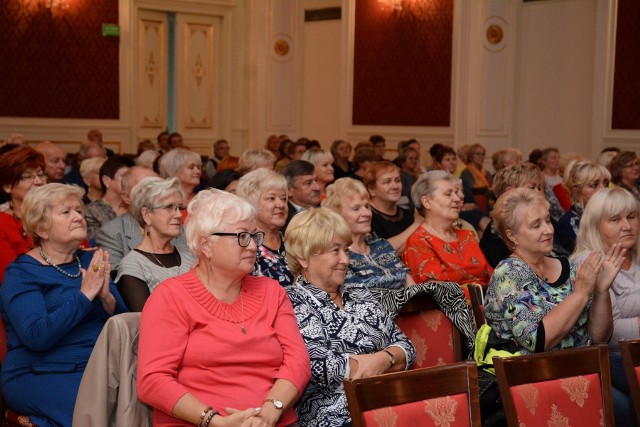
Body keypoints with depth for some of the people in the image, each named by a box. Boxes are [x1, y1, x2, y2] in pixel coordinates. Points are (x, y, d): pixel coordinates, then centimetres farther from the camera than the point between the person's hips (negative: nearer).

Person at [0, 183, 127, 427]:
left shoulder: (90, 261, 14)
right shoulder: (21, 274, -2)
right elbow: (36, 336, -18)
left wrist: (107, 298, -12)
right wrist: (85, 295, -17)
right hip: (40, 376, -5)